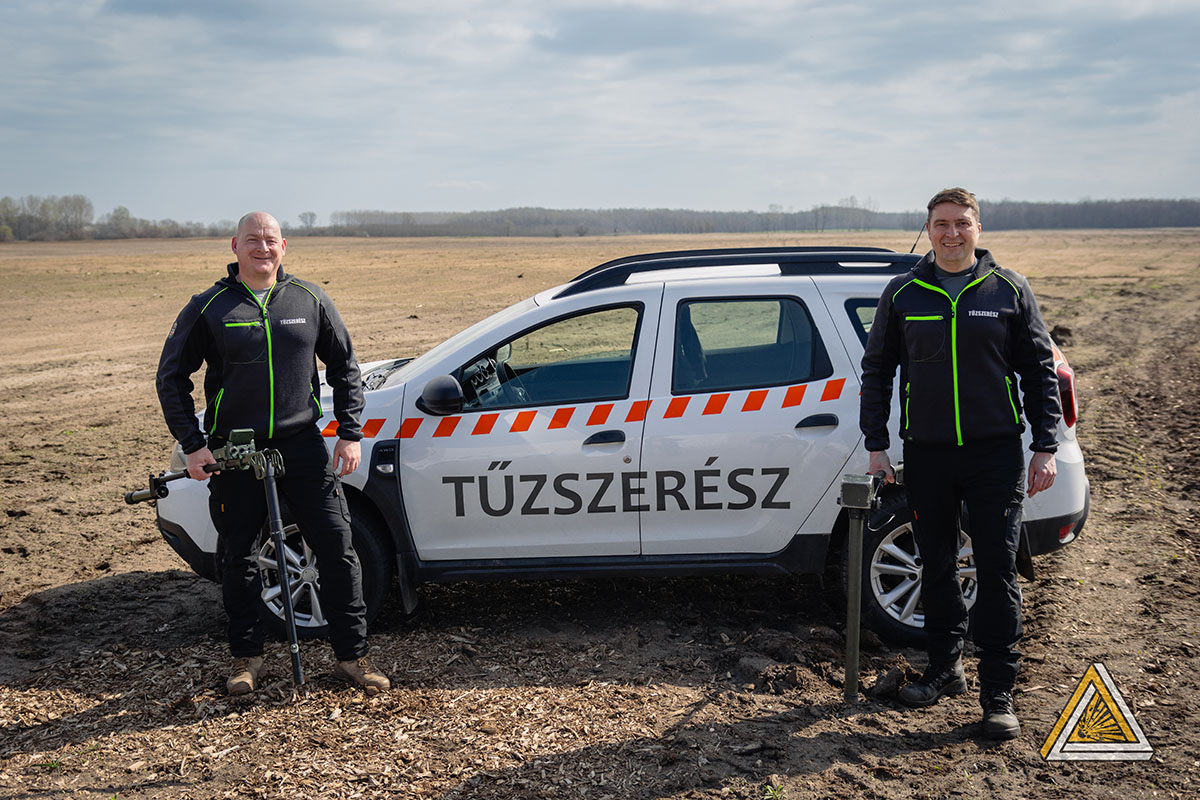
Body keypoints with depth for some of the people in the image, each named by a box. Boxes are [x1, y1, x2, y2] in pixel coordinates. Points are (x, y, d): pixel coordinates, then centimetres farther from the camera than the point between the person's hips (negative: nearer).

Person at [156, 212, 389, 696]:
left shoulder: (310, 300, 5)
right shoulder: (208, 308, 0)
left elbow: (344, 366, 12)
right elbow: (171, 377, 5)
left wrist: (350, 433, 4)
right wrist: (192, 445, -4)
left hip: (302, 445, 1)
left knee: (338, 548, -1)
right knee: (238, 559, 9)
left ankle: (351, 655, 10)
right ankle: (246, 656, 26)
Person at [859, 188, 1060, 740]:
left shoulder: (1009, 290, 3)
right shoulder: (902, 294, 6)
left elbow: (1040, 371, 6)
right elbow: (876, 371, 11)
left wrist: (1045, 447, 0)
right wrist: (875, 444, 5)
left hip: (995, 451, -2)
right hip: (926, 452, 2)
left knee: (997, 569, -2)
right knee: (936, 566, 11)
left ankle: (998, 695, 6)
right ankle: (945, 669, 27)